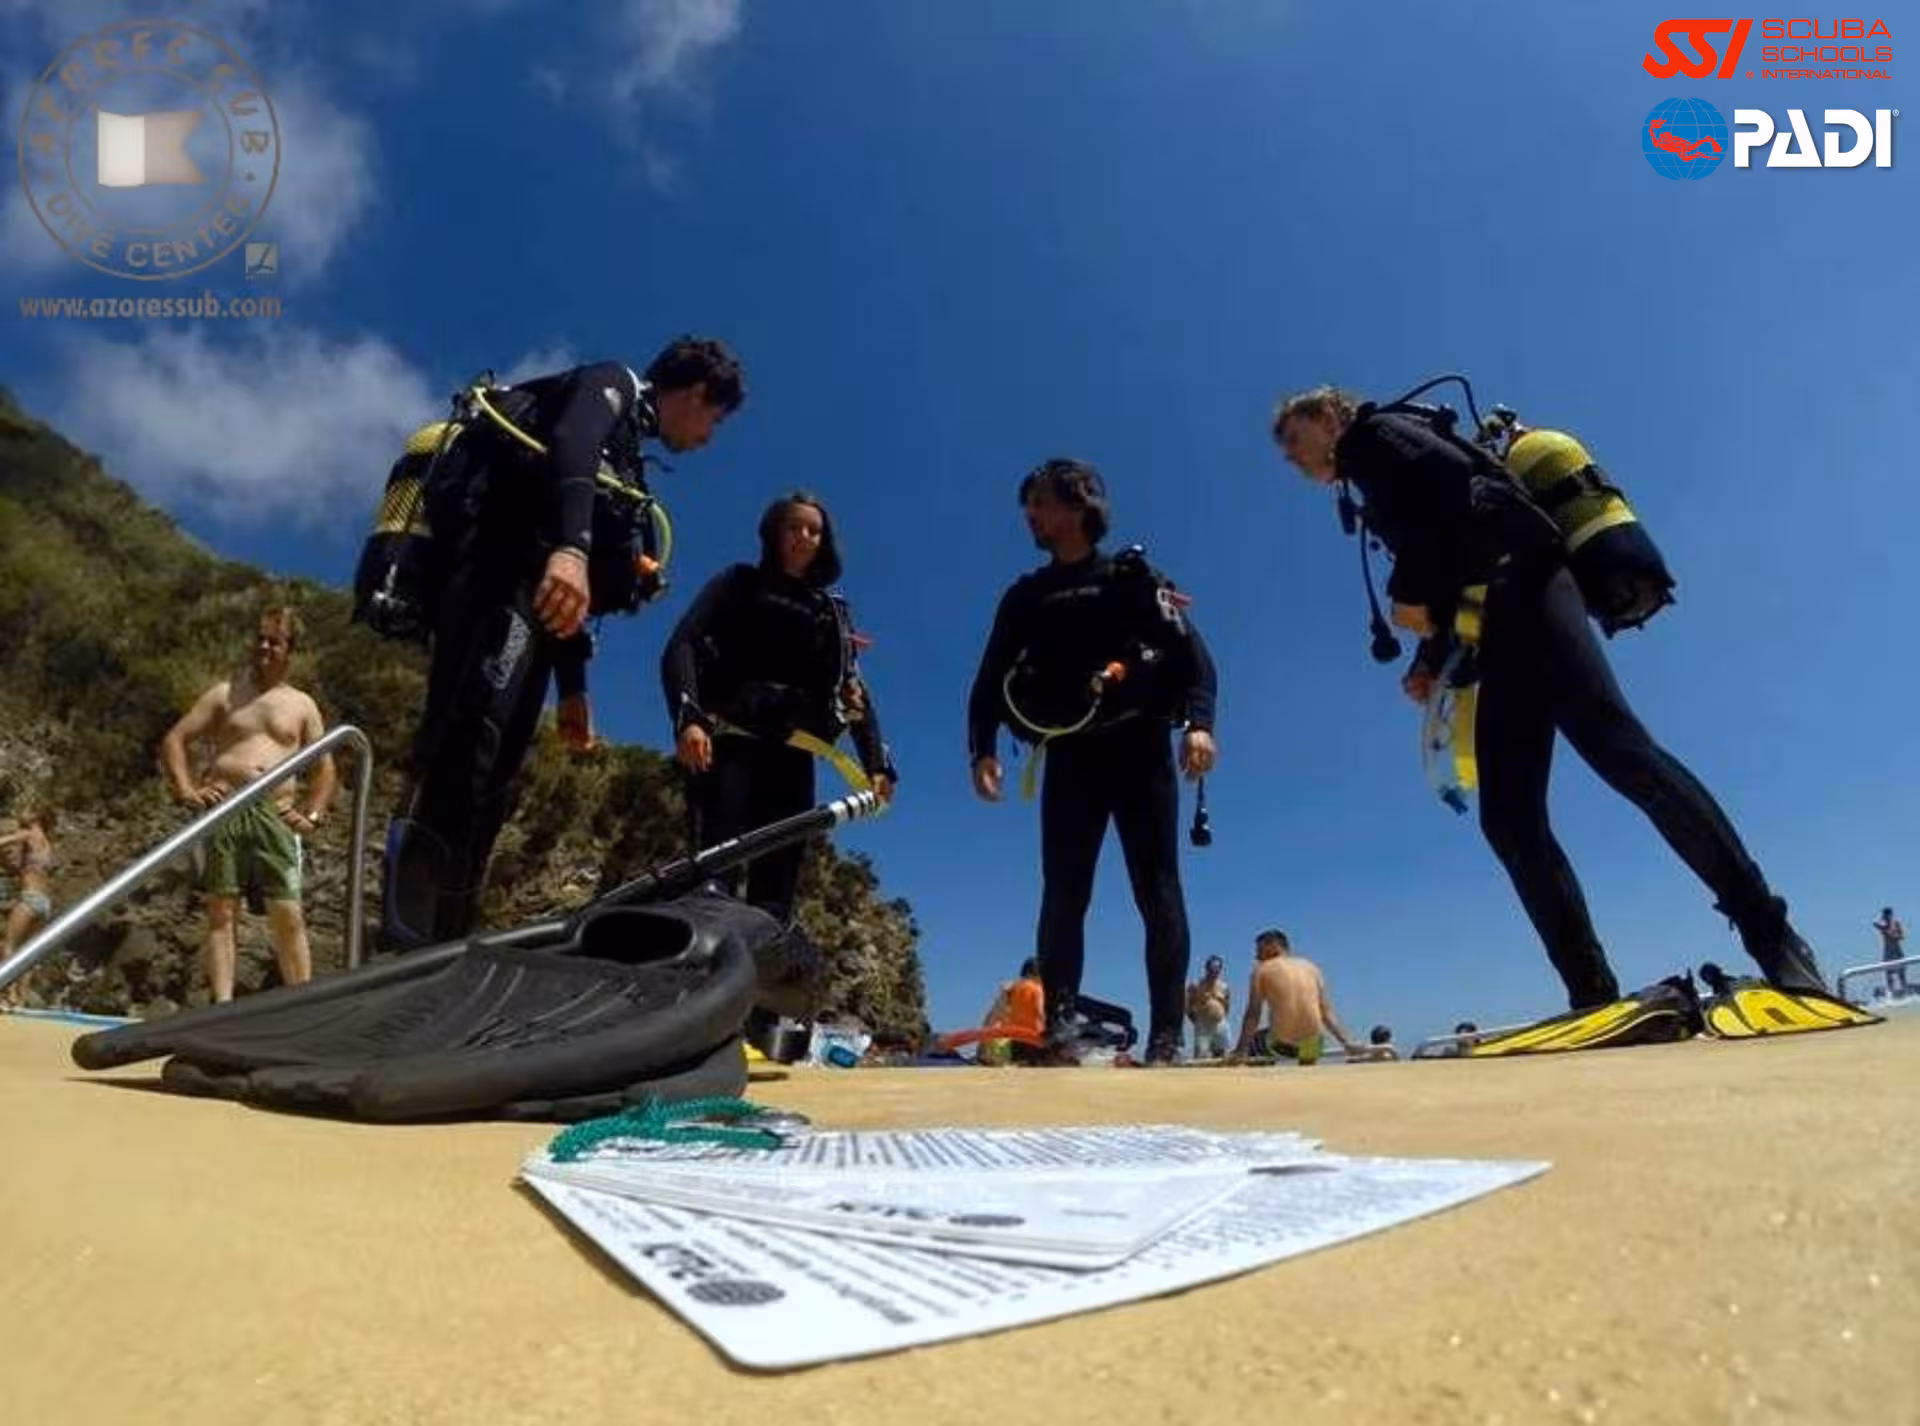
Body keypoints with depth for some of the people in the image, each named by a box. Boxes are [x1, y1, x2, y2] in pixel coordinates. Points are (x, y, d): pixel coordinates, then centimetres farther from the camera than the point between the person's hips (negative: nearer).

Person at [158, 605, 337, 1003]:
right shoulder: (225, 693, 13)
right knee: (221, 912, -1)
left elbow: (325, 768, 16)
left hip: (277, 818, 0)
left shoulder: (302, 705, 15)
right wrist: (187, 790, -4)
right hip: (224, 812, 0)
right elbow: (173, 740, 10)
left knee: (288, 916, -4)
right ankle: (222, 1006, -2)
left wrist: (313, 815, 3)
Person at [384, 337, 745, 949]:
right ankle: (403, 953, -34)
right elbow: (571, 443, -16)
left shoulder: (623, 457, 33)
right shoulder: (615, 383, 10)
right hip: (499, 574, -10)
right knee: (466, 750, -25)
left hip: (531, 586, 10)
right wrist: (571, 547, -35)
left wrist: (573, 687, 24)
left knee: (487, 786, 0)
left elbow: (583, 589, 28)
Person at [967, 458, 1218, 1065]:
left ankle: (1166, 1038, -5)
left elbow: (1192, 654, 2)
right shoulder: (1025, 597, 20)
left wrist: (1199, 723, -15)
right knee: (1063, 895, -6)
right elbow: (991, 680, 13)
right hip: (1069, 757, 2)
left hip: (1139, 749, -2)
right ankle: (1058, 1029, -9)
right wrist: (983, 749, -3)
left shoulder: (1134, 578, 12)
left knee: (1158, 894, -6)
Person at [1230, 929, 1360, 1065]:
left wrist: (1241, 1049, -5)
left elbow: (1253, 1014, -1)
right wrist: (1347, 1043, 15)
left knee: (1251, 1041, 27)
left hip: (1282, 1044, -4)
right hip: (1312, 1045, 4)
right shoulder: (1310, 967, 17)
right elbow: (1327, 1012, 12)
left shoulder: (1262, 969, 6)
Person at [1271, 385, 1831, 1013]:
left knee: (1614, 743, -25)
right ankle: (1594, 995, -5)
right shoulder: (1376, 486, 32)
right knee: (1508, 818, -3)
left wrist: (1411, 591, -11)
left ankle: (1771, 936, -24)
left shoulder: (1375, 431, 9)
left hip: (1519, 587, -9)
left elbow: (1450, 474, -12)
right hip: (1500, 620, 9)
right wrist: (1431, 661, 16)